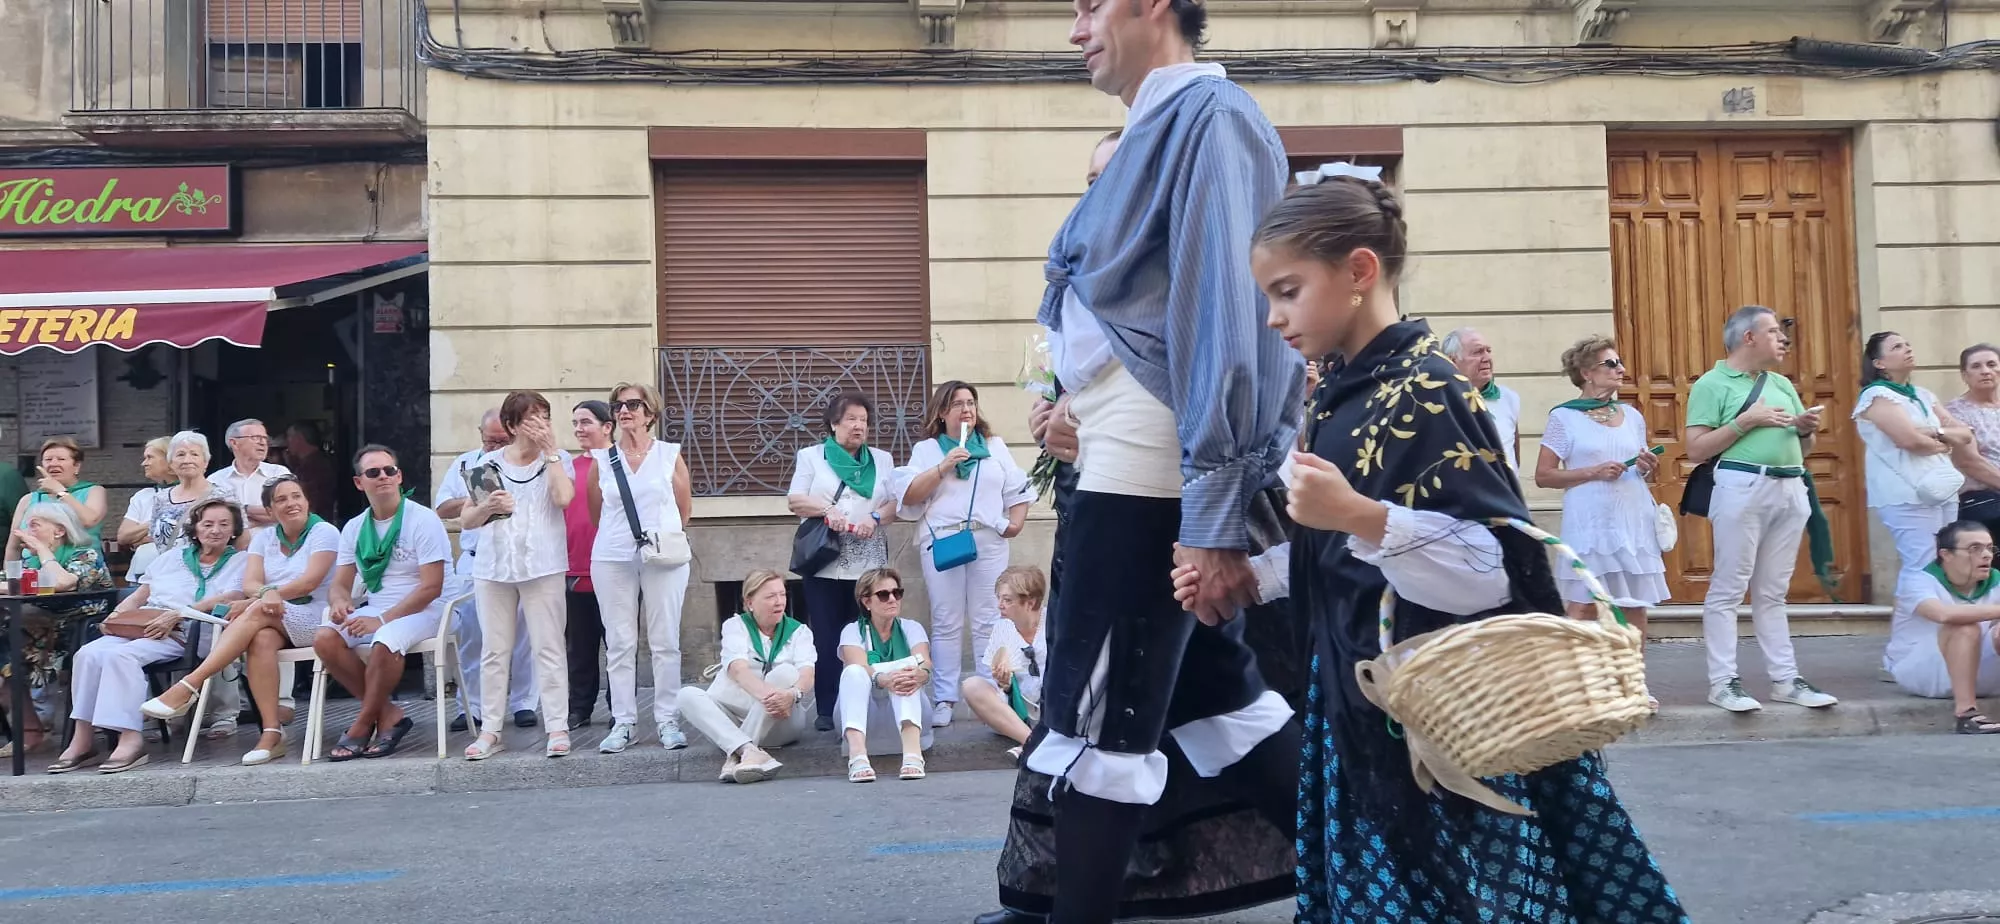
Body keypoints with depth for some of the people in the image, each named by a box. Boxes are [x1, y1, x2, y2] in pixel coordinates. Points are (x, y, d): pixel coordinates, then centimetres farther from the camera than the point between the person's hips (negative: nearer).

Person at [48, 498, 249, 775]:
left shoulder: (240, 562, 9)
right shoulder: (171, 559, 26)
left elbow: (227, 599, -9)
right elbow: (137, 597, 24)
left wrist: (177, 614, -18)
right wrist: (116, 615, 2)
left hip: (184, 634, -6)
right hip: (137, 628, 6)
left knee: (121, 655, -32)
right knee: (89, 653, -22)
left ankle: (130, 738, -35)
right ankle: (83, 739, -24)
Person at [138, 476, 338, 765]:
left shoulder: (324, 532, 1)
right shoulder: (263, 538, 16)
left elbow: (311, 580, -13)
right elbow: (249, 585, 1)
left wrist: (263, 599, -21)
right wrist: (266, 593, -24)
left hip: (313, 619, -4)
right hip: (273, 621, 4)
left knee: (257, 612, -33)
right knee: (261, 640, -34)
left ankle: (187, 688, -37)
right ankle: (272, 732, -37)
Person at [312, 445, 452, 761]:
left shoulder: (423, 520, -8)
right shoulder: (354, 528, 10)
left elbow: (431, 587, -14)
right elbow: (340, 584, 11)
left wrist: (382, 620, -20)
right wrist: (339, 602, -16)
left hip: (422, 611, -6)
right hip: (373, 610, 6)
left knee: (384, 642, -36)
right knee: (324, 638, -21)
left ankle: (362, 725, -13)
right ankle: (388, 714, -11)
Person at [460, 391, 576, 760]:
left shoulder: (557, 460, 6)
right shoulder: (490, 462, 10)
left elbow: (564, 497, -15)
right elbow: (466, 519, 10)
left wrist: (549, 450, -8)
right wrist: (487, 506, -11)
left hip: (543, 567, -2)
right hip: (493, 567, 2)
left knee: (548, 648, -3)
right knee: (494, 651, 5)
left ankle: (557, 727, 0)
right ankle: (490, 730, 11)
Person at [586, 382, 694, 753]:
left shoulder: (670, 455, 5)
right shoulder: (602, 461, 7)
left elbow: (685, 508, 11)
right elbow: (596, 513, 15)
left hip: (664, 558, -1)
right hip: (613, 560, 1)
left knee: (665, 642, 0)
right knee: (619, 643, 2)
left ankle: (668, 721, 5)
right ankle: (623, 722, 7)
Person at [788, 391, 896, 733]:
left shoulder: (882, 460, 14)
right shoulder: (811, 456, 9)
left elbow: (895, 501, 8)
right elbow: (795, 500, 1)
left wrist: (875, 518, -12)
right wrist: (826, 509, -16)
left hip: (869, 562, 2)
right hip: (824, 561, -1)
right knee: (826, 637, -4)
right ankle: (827, 710, 0)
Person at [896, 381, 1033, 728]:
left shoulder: (995, 446, 16)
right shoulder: (925, 450, 11)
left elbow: (1017, 489, 13)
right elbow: (908, 495, 0)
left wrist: (1016, 521, -3)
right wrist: (943, 468, -9)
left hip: (988, 542, 1)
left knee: (988, 621, 0)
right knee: (946, 624, -1)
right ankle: (943, 700, 0)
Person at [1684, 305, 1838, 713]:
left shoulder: (1782, 384, 20)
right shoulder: (1712, 384, -1)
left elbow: (1803, 447, 25)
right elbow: (1695, 450, -8)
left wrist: (1806, 428, 3)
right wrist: (1745, 421, -14)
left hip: (1790, 489, 7)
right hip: (1742, 488, -6)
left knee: (1773, 592, 11)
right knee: (1728, 588, -5)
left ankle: (1785, 679, 14)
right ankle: (1723, 682, -2)